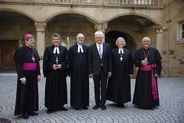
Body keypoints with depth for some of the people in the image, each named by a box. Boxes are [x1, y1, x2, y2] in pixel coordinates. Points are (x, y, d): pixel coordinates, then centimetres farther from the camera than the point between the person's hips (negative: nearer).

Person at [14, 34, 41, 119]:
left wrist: (38, 74, 6)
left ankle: (30, 109, 23)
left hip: (33, 75, 6)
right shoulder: (20, 50, -9)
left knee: (32, 92, 11)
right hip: (25, 75, -6)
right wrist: (22, 76, -19)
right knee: (24, 93, 1)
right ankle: (23, 112, 13)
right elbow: (18, 65, -13)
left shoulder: (34, 50, 10)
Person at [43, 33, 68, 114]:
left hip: (61, 72, 2)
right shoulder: (48, 49, 5)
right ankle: (50, 107, 9)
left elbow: (66, 60, 3)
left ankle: (60, 105, 19)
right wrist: (52, 65, -15)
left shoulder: (64, 49, 7)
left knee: (61, 88, 7)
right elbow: (45, 61, 0)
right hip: (51, 72, -1)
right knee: (51, 90, 1)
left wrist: (61, 65, -14)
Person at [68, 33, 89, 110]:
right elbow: (70, 60, 0)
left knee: (84, 87, 7)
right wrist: (70, 71, -6)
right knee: (76, 87, 4)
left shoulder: (86, 48, 7)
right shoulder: (72, 48, 3)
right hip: (75, 71, -2)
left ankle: (84, 104, 18)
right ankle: (76, 104, 14)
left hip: (84, 71, 2)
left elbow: (88, 60, 6)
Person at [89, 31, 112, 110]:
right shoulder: (91, 47, -1)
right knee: (97, 88, 8)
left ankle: (103, 103, 17)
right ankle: (97, 103, 19)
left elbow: (109, 59, 4)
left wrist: (109, 70, 0)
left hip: (104, 70, 1)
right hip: (95, 71, 0)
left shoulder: (107, 46, 3)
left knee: (103, 88, 7)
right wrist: (90, 72, -5)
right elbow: (90, 60, -1)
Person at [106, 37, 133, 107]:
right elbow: (110, 62, -1)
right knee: (116, 87, 3)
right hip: (115, 73, -2)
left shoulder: (127, 52, 8)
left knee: (124, 87, 4)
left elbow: (130, 63, 6)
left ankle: (122, 101, 15)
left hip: (125, 73, 2)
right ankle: (117, 101, 14)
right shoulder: (113, 51, 3)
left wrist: (131, 73, 0)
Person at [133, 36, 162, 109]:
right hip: (141, 73, 1)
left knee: (151, 88, 1)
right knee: (141, 89, 4)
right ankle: (141, 103, 18)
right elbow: (135, 62, -1)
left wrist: (157, 72, -7)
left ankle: (151, 104, 13)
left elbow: (158, 62, 1)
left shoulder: (154, 51, 2)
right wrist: (141, 63, -21)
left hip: (151, 73, 0)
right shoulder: (138, 52, 4)